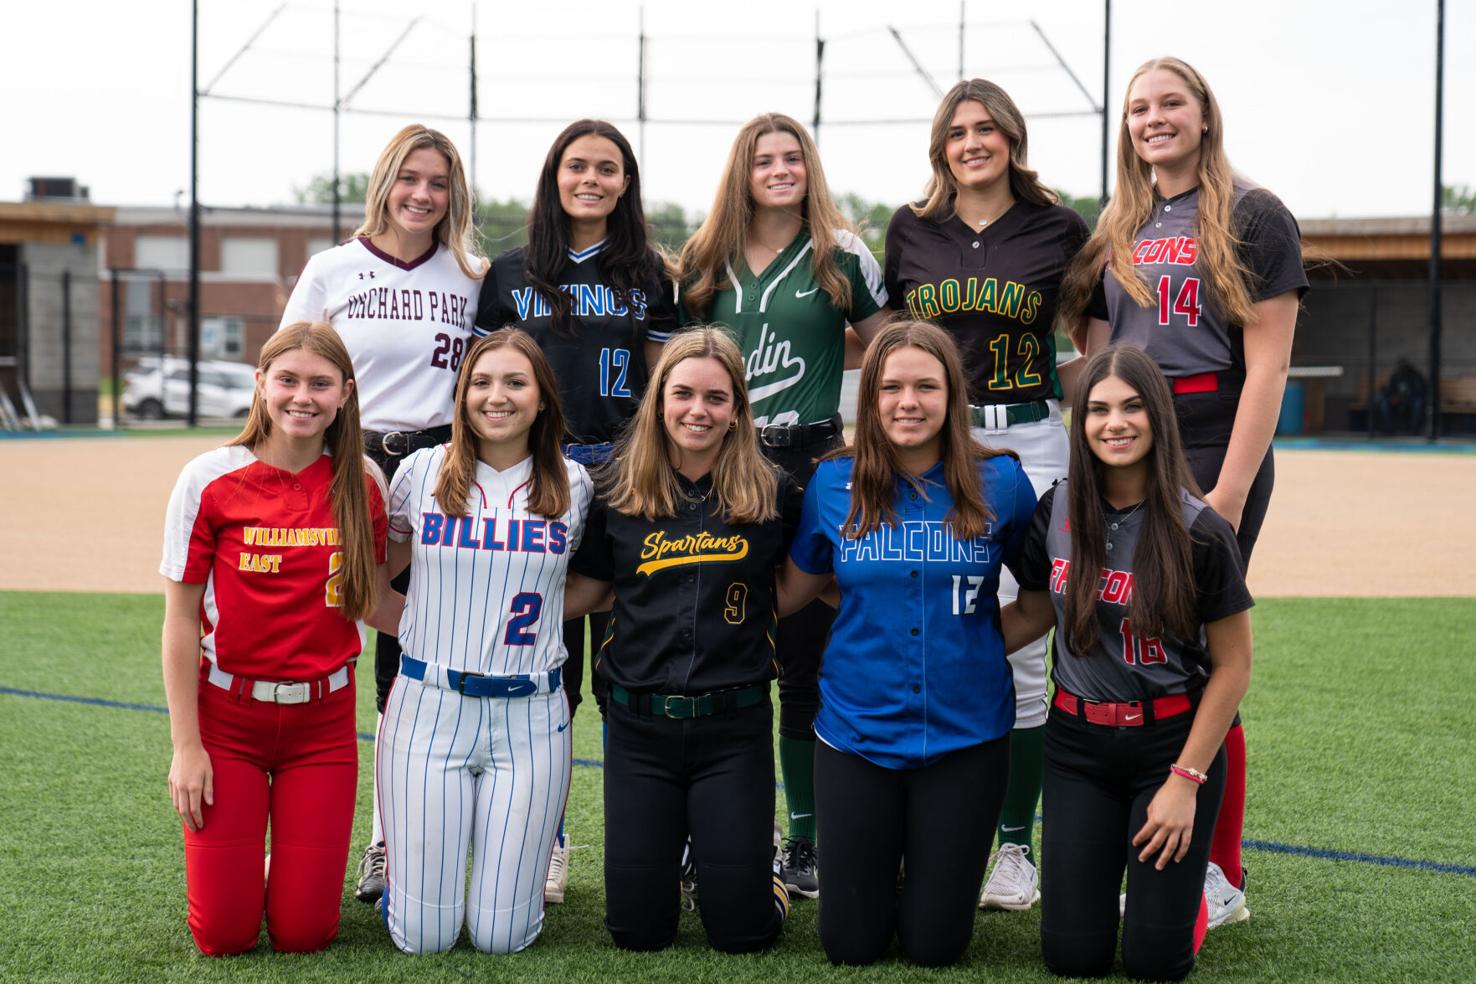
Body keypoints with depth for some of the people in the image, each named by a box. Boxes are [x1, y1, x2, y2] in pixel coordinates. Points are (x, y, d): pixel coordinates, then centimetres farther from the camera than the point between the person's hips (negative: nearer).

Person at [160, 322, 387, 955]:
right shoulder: (210, 480, -9)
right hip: (227, 714, -2)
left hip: (322, 720, 2)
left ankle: (290, 867, 34)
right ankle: (238, 863, 32)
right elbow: (181, 620, -5)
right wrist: (186, 746, -6)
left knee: (304, 933, -1)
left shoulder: (360, 485, -2)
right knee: (224, 935, -2)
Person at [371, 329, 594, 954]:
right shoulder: (422, 471, 1)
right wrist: (421, 624, 1)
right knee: (423, 938, -1)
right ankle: (401, 860, 33)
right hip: (429, 709, 0)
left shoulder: (572, 485, 4)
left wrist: (530, 618, 7)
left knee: (501, 937, 1)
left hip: (529, 716, 1)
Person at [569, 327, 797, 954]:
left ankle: (760, 854, 32)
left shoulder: (772, 495, -3)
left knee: (741, 931, -1)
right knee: (636, 930, 4)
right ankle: (667, 851, 36)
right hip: (638, 723, 1)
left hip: (733, 725, -1)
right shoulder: (619, 493, 0)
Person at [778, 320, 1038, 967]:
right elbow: (789, 592, 8)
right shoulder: (834, 484, -3)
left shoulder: (999, 482, -5)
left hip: (965, 736, -1)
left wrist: (996, 632, -2)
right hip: (857, 731, 1)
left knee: (934, 946, 7)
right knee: (851, 945, 9)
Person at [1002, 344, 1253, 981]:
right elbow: (1033, 612, 13)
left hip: (1172, 739, -3)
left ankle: (1185, 876, 28)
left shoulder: (1198, 532, -14)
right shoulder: (1056, 512, -3)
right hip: (1078, 743, 3)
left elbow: (1232, 666, -8)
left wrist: (1186, 780, -10)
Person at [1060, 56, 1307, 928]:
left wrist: (1229, 493, -14)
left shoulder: (1252, 218, 0)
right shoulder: (1118, 234, 17)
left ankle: (1220, 876, 5)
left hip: (1214, 459, -5)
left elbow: (1267, 364, -7)